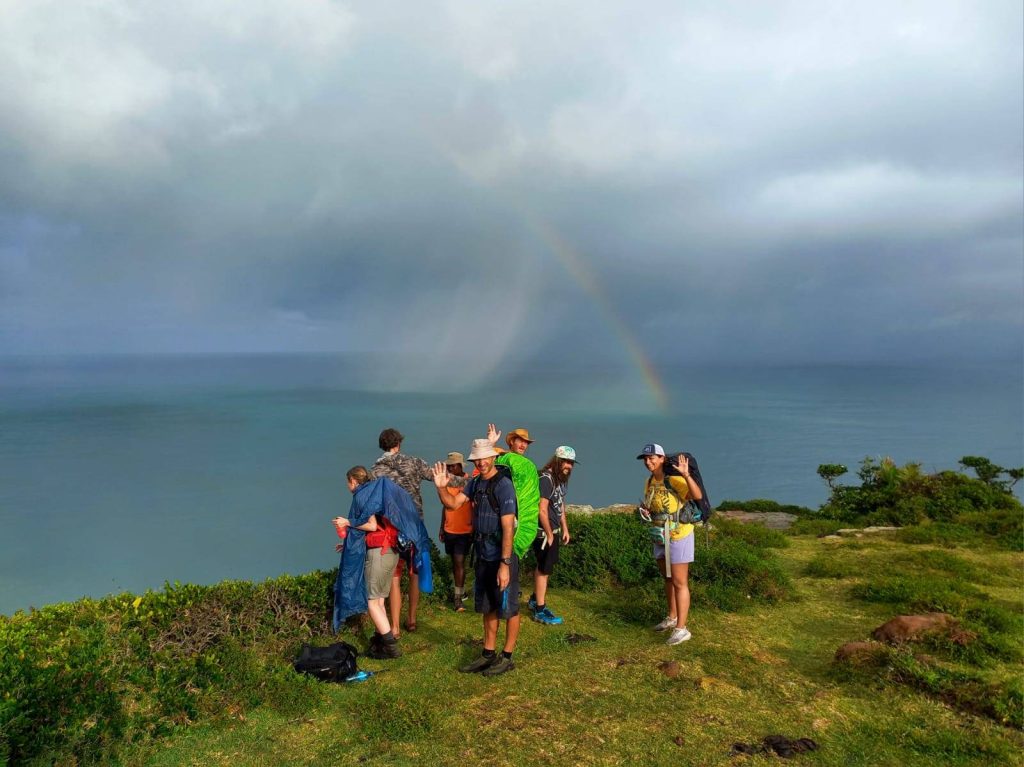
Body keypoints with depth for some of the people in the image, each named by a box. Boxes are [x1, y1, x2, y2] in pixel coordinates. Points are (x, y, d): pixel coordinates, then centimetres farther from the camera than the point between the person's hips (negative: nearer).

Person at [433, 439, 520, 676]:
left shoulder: (504, 485, -18)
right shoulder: (475, 482, 7)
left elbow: (508, 527, -22)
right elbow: (453, 503, 6)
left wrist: (505, 564, -24)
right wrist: (441, 487, -13)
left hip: (502, 558, -8)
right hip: (483, 556, 8)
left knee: (508, 608, 6)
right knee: (488, 608, 18)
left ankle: (507, 657, 18)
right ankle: (489, 654, 30)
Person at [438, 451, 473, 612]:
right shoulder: (447, 482, 5)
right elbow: (445, 506, 13)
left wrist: (474, 530, -11)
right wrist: (441, 528, 13)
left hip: (465, 531, -6)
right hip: (449, 530, 6)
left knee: (459, 562, -9)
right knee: (454, 562, 14)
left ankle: (458, 598, -5)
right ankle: (461, 591, 29)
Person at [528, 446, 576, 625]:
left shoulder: (562, 479, 7)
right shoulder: (546, 479, -21)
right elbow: (542, 510, -23)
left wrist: (565, 529, 16)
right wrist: (549, 535, -16)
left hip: (554, 530, 9)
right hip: (544, 532, -9)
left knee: (543, 567, 20)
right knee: (544, 569, -1)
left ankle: (535, 599, 36)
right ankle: (540, 610, 9)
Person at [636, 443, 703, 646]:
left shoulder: (674, 480, -22)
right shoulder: (649, 482, 3)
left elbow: (697, 496, -37)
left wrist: (686, 475, -51)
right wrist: (645, 511, -3)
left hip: (678, 537, -8)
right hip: (660, 538, 8)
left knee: (680, 583, -2)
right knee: (668, 579, 20)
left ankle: (681, 628, 4)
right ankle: (672, 617, 36)